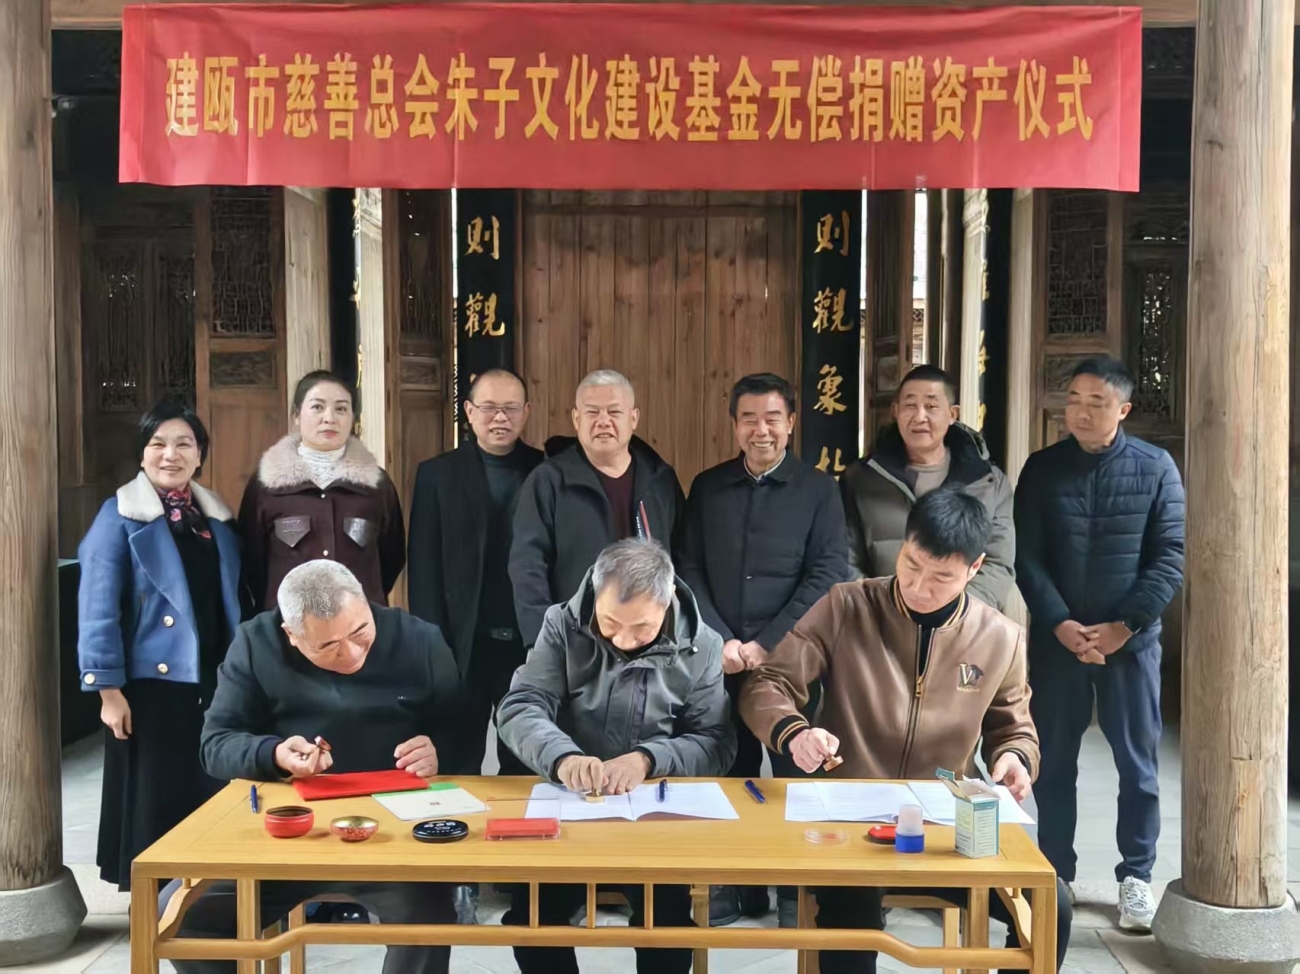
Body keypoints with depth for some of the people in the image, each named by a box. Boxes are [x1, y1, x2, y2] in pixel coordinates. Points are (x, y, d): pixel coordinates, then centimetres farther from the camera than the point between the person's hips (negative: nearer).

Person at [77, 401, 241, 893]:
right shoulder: (120, 516, -6)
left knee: (211, 796, 11)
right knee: (156, 799, 4)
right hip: (152, 682, -5)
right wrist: (108, 689, -13)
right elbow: (97, 608, -9)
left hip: (215, 681, 5)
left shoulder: (217, 517, 10)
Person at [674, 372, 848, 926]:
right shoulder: (707, 488, 8)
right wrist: (721, 641, -9)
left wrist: (766, 644, -13)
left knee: (797, 775, 5)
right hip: (720, 661, 2)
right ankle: (734, 890, 22)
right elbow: (688, 570, 4)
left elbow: (828, 576, -7)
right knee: (728, 774, 8)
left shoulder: (818, 490, 1)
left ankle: (801, 896, 20)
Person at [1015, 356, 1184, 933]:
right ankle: (1055, 873, 21)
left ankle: (1136, 876, 20)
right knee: (1053, 761, 8)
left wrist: (1124, 625, -13)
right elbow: (1027, 558, -2)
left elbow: (1170, 556, -5)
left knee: (1137, 761, 6)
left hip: (1131, 639, -1)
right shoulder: (1042, 469, 2)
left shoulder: (1155, 467, -1)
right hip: (1056, 637, 1)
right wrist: (1061, 624, -13)